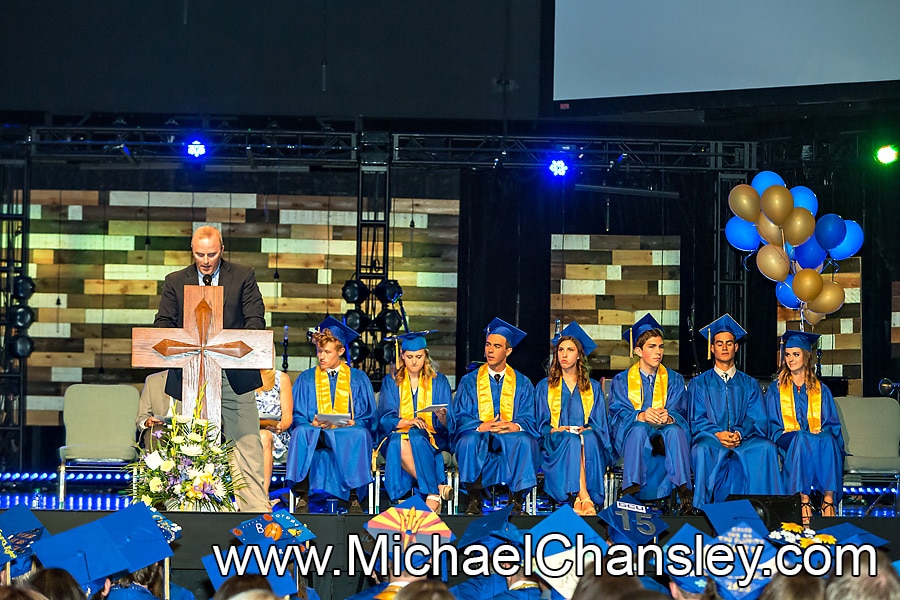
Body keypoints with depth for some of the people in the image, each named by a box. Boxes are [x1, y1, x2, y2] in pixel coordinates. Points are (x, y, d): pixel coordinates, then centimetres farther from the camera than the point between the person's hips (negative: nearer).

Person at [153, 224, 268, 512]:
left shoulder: (243, 276, 7)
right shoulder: (175, 281, 12)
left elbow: (255, 319, 1)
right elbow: (163, 322, 8)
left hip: (234, 375, -1)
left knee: (247, 443, -5)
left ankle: (256, 509, -4)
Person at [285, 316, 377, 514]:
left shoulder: (358, 379, 15)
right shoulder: (306, 379, 16)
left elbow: (369, 418, 10)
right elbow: (297, 417, 9)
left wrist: (353, 423, -12)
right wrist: (312, 424, -13)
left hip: (348, 434, -1)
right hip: (315, 434, 1)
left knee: (360, 435, -36)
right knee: (301, 432, -34)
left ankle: (354, 497, -32)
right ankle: (302, 496, -36)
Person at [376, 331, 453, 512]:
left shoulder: (439, 382, 12)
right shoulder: (391, 382, 14)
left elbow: (446, 425, 3)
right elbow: (385, 419, 2)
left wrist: (442, 417, -21)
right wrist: (409, 421, -16)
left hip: (430, 439, -1)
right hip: (397, 435, 1)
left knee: (415, 439, -37)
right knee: (398, 442, -36)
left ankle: (432, 497, -41)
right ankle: (437, 489, -39)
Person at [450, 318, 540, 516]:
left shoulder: (522, 384, 12)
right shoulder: (470, 381, 11)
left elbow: (529, 420, 3)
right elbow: (460, 418, 1)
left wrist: (515, 426, -22)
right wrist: (481, 426, -20)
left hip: (511, 440, 0)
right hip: (479, 441, 0)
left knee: (525, 441, -33)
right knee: (469, 440, -35)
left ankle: (516, 500, -25)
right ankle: (474, 501, -27)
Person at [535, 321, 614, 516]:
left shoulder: (593, 388, 21)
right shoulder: (544, 387, 19)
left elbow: (599, 425, 12)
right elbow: (542, 425, 9)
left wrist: (586, 430, -10)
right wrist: (558, 430, -11)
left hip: (589, 441, 1)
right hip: (556, 445, 0)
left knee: (588, 438, -36)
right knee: (572, 441, -36)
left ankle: (580, 498, -48)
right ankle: (584, 497, -49)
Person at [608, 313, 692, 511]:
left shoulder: (674, 380, 14)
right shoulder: (622, 381, 10)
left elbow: (679, 413, 1)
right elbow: (618, 414, -4)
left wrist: (668, 418, -24)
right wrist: (641, 416, -26)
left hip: (665, 437, 1)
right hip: (632, 438, -1)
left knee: (675, 430, -33)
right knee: (639, 429, -36)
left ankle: (683, 489, -42)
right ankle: (631, 488, -47)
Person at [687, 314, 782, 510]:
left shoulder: (749, 384, 19)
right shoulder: (699, 384, 15)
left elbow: (758, 420, 7)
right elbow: (697, 420, 4)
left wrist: (739, 434, -15)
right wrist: (718, 434, -17)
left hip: (745, 441, 1)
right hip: (711, 439, -1)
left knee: (766, 448, -32)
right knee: (702, 451, -37)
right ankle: (702, 508, -34)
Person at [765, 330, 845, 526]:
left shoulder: (820, 390, 19)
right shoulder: (775, 389, 16)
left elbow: (831, 424, 13)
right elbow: (773, 425, 8)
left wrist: (822, 433, -11)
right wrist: (794, 434, -11)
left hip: (821, 440, 1)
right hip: (788, 443, -1)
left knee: (828, 442, -35)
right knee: (801, 439, -38)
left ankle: (828, 500, -40)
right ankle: (804, 500, -40)